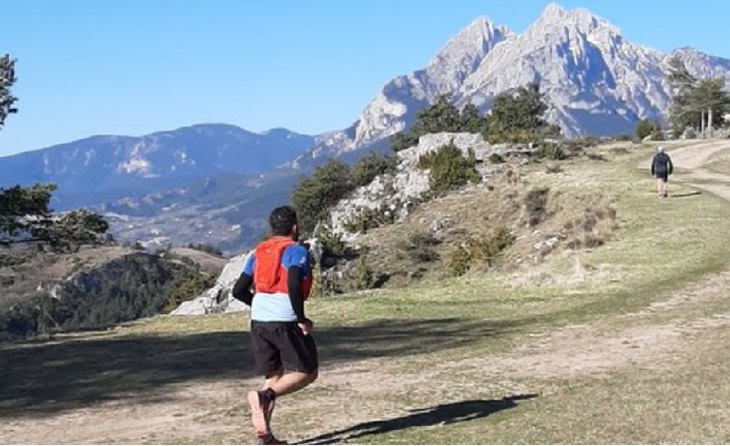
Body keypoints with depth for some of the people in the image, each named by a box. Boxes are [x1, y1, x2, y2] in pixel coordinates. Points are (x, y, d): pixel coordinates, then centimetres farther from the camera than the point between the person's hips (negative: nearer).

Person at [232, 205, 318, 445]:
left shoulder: (258, 253, 15)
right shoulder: (297, 251, -4)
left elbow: (239, 291, 14)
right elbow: (293, 285, -21)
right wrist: (302, 319, -12)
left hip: (258, 322, 7)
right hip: (285, 322, -6)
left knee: (274, 375, 15)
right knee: (306, 373, 5)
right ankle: (264, 396, -20)